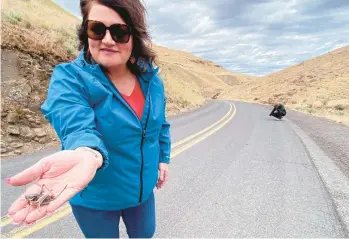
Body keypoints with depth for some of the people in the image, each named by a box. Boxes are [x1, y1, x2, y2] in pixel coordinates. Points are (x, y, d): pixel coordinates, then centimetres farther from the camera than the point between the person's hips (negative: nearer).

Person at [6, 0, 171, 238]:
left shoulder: (151, 78, -7)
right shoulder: (69, 78, -22)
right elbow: (78, 126, -39)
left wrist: (163, 158, 8)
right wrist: (86, 155, -60)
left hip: (142, 188, 4)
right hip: (96, 197, -3)